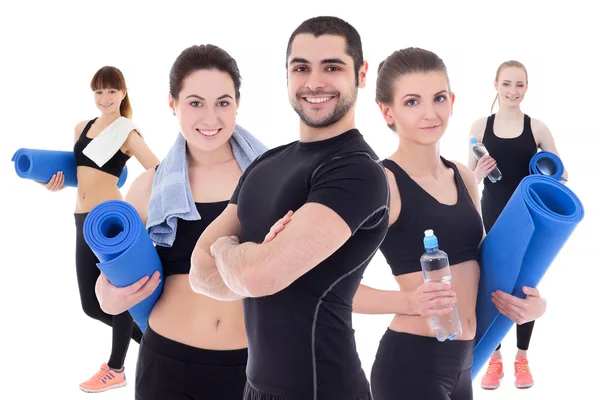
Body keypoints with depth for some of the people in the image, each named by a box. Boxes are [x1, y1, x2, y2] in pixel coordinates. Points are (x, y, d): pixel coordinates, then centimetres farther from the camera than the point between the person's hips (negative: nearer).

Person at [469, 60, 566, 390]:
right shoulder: (480, 126, 0)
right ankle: (494, 360, 18)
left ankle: (522, 359, 24)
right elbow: (469, 179, 5)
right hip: (491, 217, 0)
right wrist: (479, 173, -16)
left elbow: (561, 173, 3)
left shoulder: (536, 127, -2)